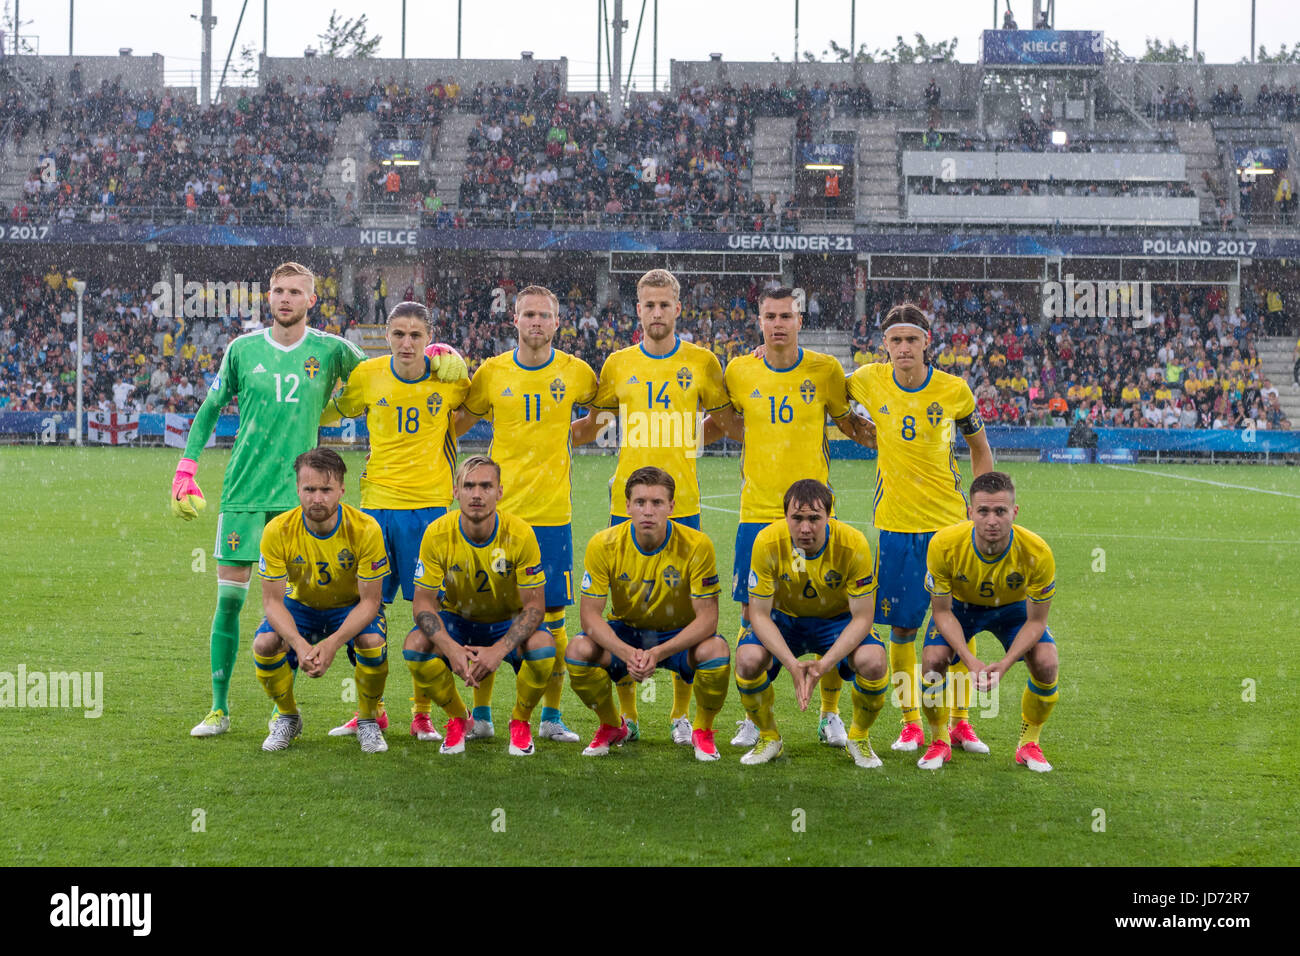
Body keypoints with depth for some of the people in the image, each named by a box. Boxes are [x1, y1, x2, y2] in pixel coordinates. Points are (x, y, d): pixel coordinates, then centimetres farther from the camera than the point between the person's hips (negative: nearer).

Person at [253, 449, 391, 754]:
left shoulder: (366, 529, -27)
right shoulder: (278, 530, -23)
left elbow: (370, 601, -22)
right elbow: (272, 600, -18)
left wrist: (332, 643, -39)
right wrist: (299, 644, -38)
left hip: (353, 607, -1)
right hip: (300, 605, 2)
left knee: (373, 643, -33)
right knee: (264, 644, -26)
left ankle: (368, 721, -4)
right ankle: (288, 717, 4)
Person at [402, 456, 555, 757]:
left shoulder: (520, 534, -22)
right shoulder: (437, 534, -19)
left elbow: (534, 606, -20)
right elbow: (423, 602, -15)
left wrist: (499, 650, -36)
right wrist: (451, 648, -34)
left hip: (508, 622, -1)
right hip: (457, 618, 1)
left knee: (543, 647, -33)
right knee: (415, 645, -28)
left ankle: (520, 721, -1)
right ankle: (457, 718, 0)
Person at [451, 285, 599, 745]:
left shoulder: (576, 372, 3)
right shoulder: (492, 372, 4)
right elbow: (459, 421, 15)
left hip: (553, 512, 0)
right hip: (499, 511, 0)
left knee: (552, 617, 2)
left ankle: (551, 716, 14)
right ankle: (480, 714, 13)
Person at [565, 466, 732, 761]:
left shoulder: (697, 545, -22)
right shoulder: (603, 545, -17)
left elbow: (707, 618, -21)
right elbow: (591, 615, -17)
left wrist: (658, 653, -36)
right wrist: (626, 652, -36)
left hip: (680, 635, -1)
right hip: (625, 633, 2)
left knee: (716, 650, -33)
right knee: (579, 649, -27)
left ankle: (702, 731, -3)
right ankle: (612, 725, 3)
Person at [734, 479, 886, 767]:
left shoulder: (854, 544, -27)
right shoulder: (768, 542, -26)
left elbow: (862, 618, -22)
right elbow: (759, 613, -19)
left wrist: (824, 664, -36)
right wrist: (793, 665, -34)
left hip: (838, 619, -1)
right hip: (783, 618, 1)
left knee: (874, 662, -30)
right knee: (747, 659, -30)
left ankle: (859, 738, 0)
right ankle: (768, 738, -1)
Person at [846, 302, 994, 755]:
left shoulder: (954, 390, -4)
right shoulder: (870, 381, -3)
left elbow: (979, 447, 10)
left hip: (949, 521, 0)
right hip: (895, 522, 0)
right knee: (901, 626, 3)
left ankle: (960, 721, 14)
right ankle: (910, 723, 16)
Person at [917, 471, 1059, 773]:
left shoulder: (1037, 553, -35)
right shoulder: (944, 545, -35)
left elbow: (1036, 621, -21)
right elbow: (942, 611, -20)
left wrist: (1005, 663, -35)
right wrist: (969, 660, -33)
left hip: (1013, 606, 0)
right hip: (960, 604, 0)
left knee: (1046, 664, -22)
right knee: (933, 660, -23)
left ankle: (1029, 745, 4)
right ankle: (940, 743, 3)